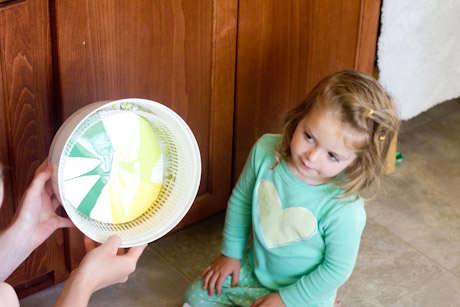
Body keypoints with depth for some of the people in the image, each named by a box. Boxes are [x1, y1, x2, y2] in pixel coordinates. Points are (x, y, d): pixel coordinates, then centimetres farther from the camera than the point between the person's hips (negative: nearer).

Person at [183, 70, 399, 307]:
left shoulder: (345, 210, -36)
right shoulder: (265, 151, -22)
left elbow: (337, 269, -21)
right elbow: (241, 200, -2)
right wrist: (231, 253, 7)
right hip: (255, 268, 5)